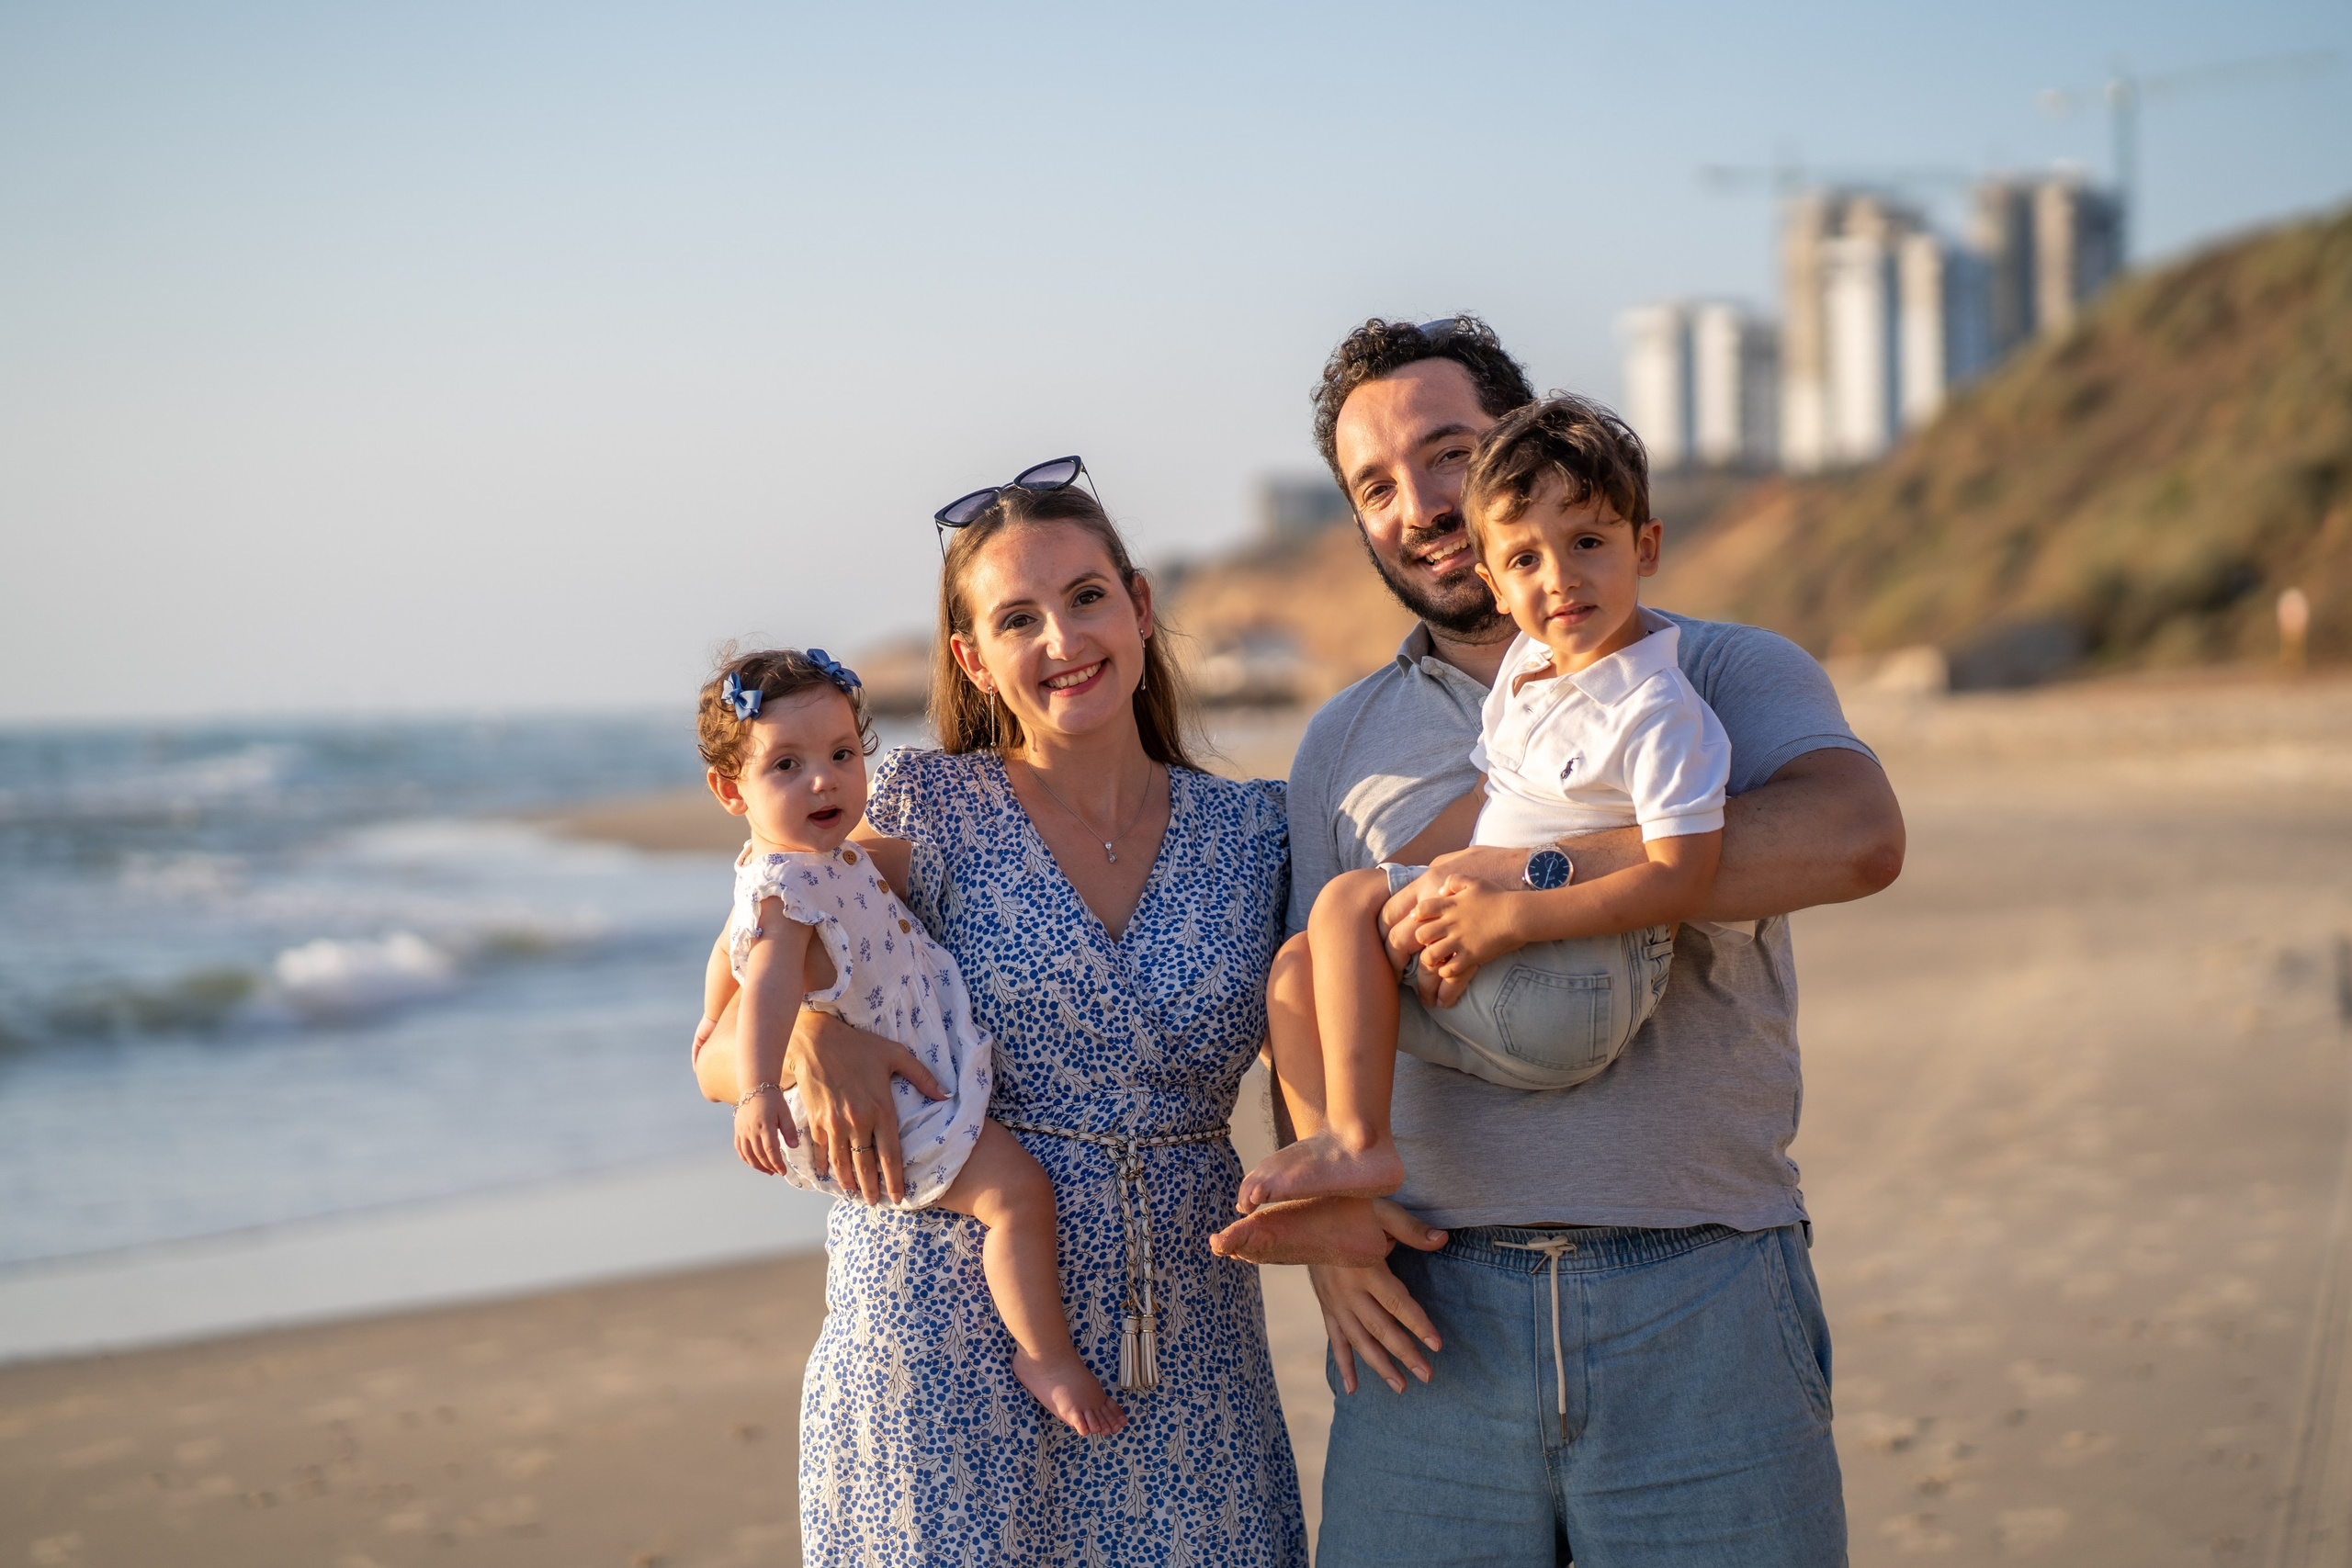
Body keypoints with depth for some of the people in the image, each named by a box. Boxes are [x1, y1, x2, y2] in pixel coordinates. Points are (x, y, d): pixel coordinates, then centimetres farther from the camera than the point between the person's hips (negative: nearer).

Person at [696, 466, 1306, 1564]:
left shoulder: (1253, 836, 5)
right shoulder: (928, 813, -3)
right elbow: (720, 1053, -3)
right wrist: (809, 1036, -26)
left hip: (1182, 1353, 3)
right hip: (949, 1339, -2)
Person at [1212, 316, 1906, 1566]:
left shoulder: (1720, 672, 6)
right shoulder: (1345, 744, 17)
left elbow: (1855, 835, -15)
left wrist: (1531, 871, -20)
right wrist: (1323, 1195, -7)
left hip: (1701, 1309, -2)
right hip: (1434, 1317, 2)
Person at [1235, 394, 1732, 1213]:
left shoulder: (1657, 709, -16)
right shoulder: (1526, 665, 10)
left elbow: (1681, 878, -22)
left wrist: (1511, 917, -24)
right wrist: (1458, 895, 2)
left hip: (1578, 991, -9)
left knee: (1349, 900, -14)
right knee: (1298, 963, 5)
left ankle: (1358, 1138, -14)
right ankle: (1327, 1180, -5)